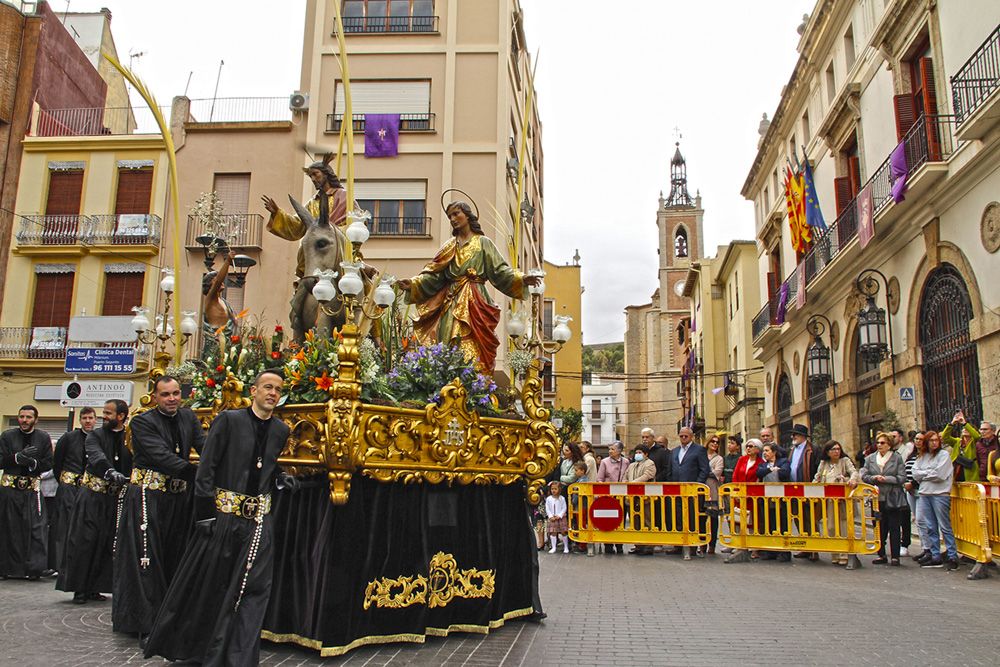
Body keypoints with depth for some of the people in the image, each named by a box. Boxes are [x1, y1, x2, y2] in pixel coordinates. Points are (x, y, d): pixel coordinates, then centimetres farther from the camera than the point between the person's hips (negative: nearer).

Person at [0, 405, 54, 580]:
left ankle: (34, 568, -7)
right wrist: (18, 457, -17)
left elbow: (49, 463, 4)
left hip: (32, 489, -1)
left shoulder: (43, 438, 5)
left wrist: (33, 463, -14)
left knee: (36, 527, -8)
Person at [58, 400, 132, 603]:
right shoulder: (95, 435, 1)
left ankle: (94, 588, 15)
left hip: (115, 497, 1)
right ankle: (79, 588, 7)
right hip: (92, 496, -1)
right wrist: (111, 472, -37)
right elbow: (96, 456, -20)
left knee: (106, 544, 5)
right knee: (84, 541, -2)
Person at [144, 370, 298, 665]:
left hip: (259, 519, 4)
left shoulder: (281, 430, 9)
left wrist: (281, 480, 1)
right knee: (210, 583, 9)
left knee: (254, 588, 3)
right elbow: (206, 467, -9)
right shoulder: (229, 419, -6)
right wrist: (205, 514, -13)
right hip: (223, 514, -4)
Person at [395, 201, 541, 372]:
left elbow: (499, 270, 0)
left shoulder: (483, 243, 8)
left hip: (474, 303, -4)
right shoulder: (449, 247, 19)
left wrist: (521, 279, -16)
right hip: (450, 303, 4)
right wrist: (413, 284, -3)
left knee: (472, 350, -12)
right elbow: (434, 274, 12)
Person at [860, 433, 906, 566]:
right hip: (877, 498, 3)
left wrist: (886, 479, -17)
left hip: (893, 499, -3)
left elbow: (902, 478, -8)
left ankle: (895, 556, 10)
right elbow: (864, 476, 4)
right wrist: (874, 478, -14)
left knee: (894, 528, 3)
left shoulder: (897, 458, -2)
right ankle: (881, 555, 18)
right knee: (879, 528, 9)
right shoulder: (870, 458, 8)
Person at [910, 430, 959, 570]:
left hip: (940, 494, -5)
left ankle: (952, 557, 0)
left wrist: (923, 474, 1)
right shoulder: (922, 457, 15)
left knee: (944, 527, -5)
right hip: (924, 494, 5)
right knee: (931, 527, 7)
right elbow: (915, 473, 5)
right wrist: (930, 473, -5)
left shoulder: (944, 455, 0)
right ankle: (935, 557, 12)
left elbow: (939, 474, -11)